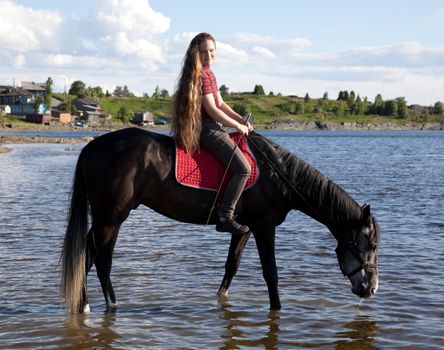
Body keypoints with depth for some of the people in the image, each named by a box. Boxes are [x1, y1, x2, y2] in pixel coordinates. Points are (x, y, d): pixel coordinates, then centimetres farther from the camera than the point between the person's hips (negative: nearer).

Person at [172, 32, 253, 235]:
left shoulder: (208, 73, 17)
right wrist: (238, 126, -10)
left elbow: (220, 104, 19)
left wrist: (241, 120, 8)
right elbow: (212, 110, -19)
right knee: (243, 168, -17)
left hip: (211, 128, 11)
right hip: (206, 129, -11)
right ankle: (225, 217, -15)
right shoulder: (201, 75, -16)